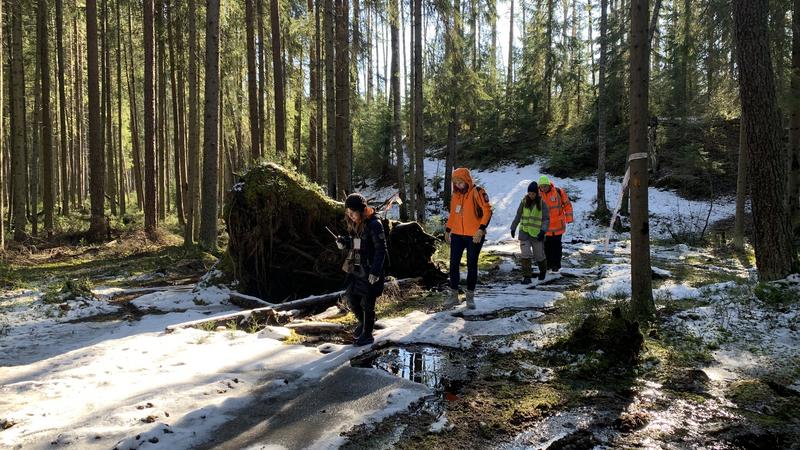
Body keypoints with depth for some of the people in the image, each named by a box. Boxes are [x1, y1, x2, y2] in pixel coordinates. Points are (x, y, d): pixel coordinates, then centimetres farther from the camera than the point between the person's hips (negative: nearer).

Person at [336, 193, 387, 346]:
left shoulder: (374, 224, -19)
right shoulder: (355, 223, 5)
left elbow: (381, 249, -18)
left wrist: (375, 271, -21)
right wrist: (344, 243, -4)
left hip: (370, 271, -8)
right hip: (355, 268, 8)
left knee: (367, 304, 3)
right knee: (351, 299, 15)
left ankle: (367, 335, 21)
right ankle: (363, 323, 41)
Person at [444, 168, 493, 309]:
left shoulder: (477, 192, -9)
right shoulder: (455, 195, 10)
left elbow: (487, 211, -14)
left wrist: (481, 229, -22)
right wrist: (447, 230, 17)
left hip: (474, 236, -5)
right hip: (457, 235, 5)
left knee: (472, 265, 3)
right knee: (454, 264, 4)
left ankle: (470, 296, 14)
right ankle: (453, 294, 14)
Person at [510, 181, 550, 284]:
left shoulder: (541, 203, -5)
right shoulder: (524, 202, 2)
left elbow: (546, 219, -6)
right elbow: (518, 216, 12)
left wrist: (543, 230, -19)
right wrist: (513, 228, 16)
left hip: (537, 234, -2)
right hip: (524, 232, 2)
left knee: (539, 256, 9)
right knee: (525, 255, -9)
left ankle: (543, 271, 38)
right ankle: (527, 277, -3)